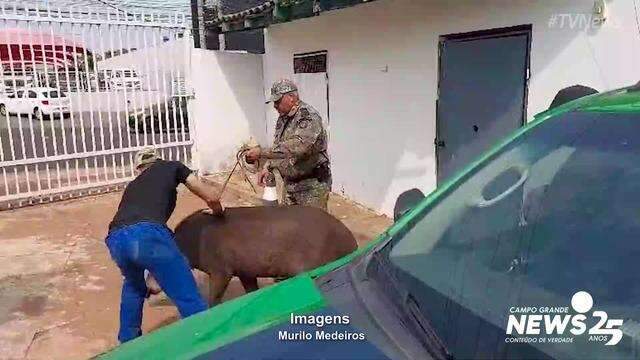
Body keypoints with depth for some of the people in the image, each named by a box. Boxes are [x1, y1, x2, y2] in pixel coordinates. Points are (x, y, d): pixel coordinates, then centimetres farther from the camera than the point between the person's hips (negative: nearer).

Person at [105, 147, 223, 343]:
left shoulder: (133, 184, 38)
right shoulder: (171, 167, 27)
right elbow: (212, 198, 21)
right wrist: (218, 212, 45)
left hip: (115, 240, 6)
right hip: (146, 234, -6)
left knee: (134, 286, 37)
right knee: (189, 300, 1)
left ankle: (128, 341, 48)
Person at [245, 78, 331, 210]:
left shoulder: (308, 116, -19)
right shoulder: (283, 118, 10)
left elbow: (296, 147, -34)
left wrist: (261, 152, -34)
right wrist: (268, 166, 3)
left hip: (312, 186, -8)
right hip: (290, 184, 8)